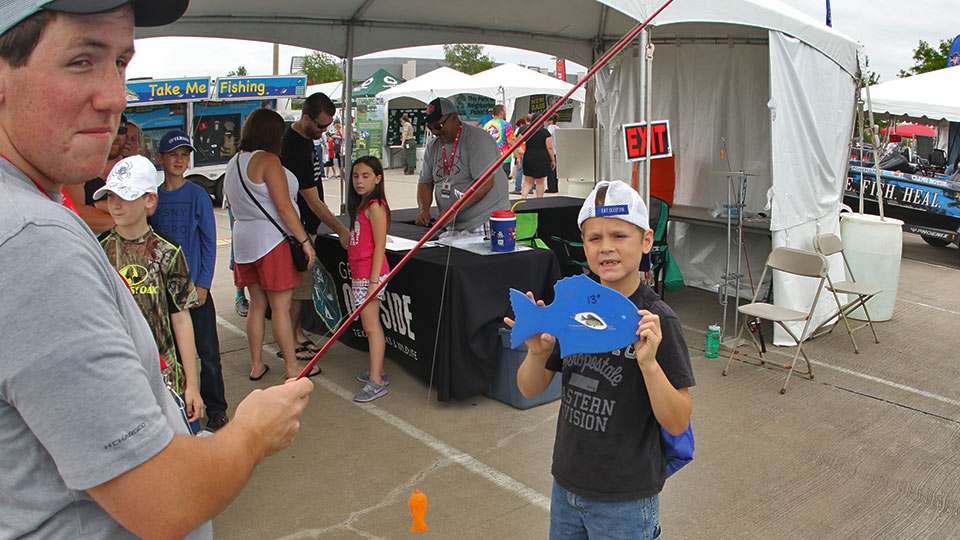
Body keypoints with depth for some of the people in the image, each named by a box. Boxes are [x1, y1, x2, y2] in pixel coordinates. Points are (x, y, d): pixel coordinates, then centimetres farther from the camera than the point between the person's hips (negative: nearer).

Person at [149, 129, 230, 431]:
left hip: (195, 285, -3)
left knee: (207, 350, 1)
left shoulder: (197, 195, -4)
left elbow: (209, 243, -4)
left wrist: (203, 284, -9)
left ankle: (216, 409, 13)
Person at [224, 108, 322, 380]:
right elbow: (284, 207, -17)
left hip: (244, 241, 8)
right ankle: (292, 368, 8)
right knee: (281, 306, -1)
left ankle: (256, 365, 21)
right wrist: (305, 241, -12)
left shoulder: (234, 163, 13)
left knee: (257, 304, 15)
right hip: (271, 242, -8)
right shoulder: (267, 160, -13)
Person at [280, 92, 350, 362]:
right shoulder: (294, 147, -24)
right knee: (298, 284, -3)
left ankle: (297, 332, 27)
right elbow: (312, 200, -23)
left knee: (300, 282, 16)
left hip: (304, 225, 10)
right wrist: (341, 231, -21)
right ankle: (291, 342, 7)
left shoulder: (303, 137, 7)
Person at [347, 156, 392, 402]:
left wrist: (373, 281, -20)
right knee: (371, 324, 14)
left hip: (370, 274, -9)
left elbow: (379, 246, -18)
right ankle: (377, 371, 24)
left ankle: (377, 382, -3)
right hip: (359, 274, 9)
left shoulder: (375, 207, -14)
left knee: (371, 326, -7)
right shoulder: (361, 205, 15)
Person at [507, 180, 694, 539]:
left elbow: (677, 423, -16)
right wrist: (537, 352, -18)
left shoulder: (656, 319, -17)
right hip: (566, 484, 5)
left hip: (626, 500, -4)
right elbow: (530, 390, 2)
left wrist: (648, 361, -30)